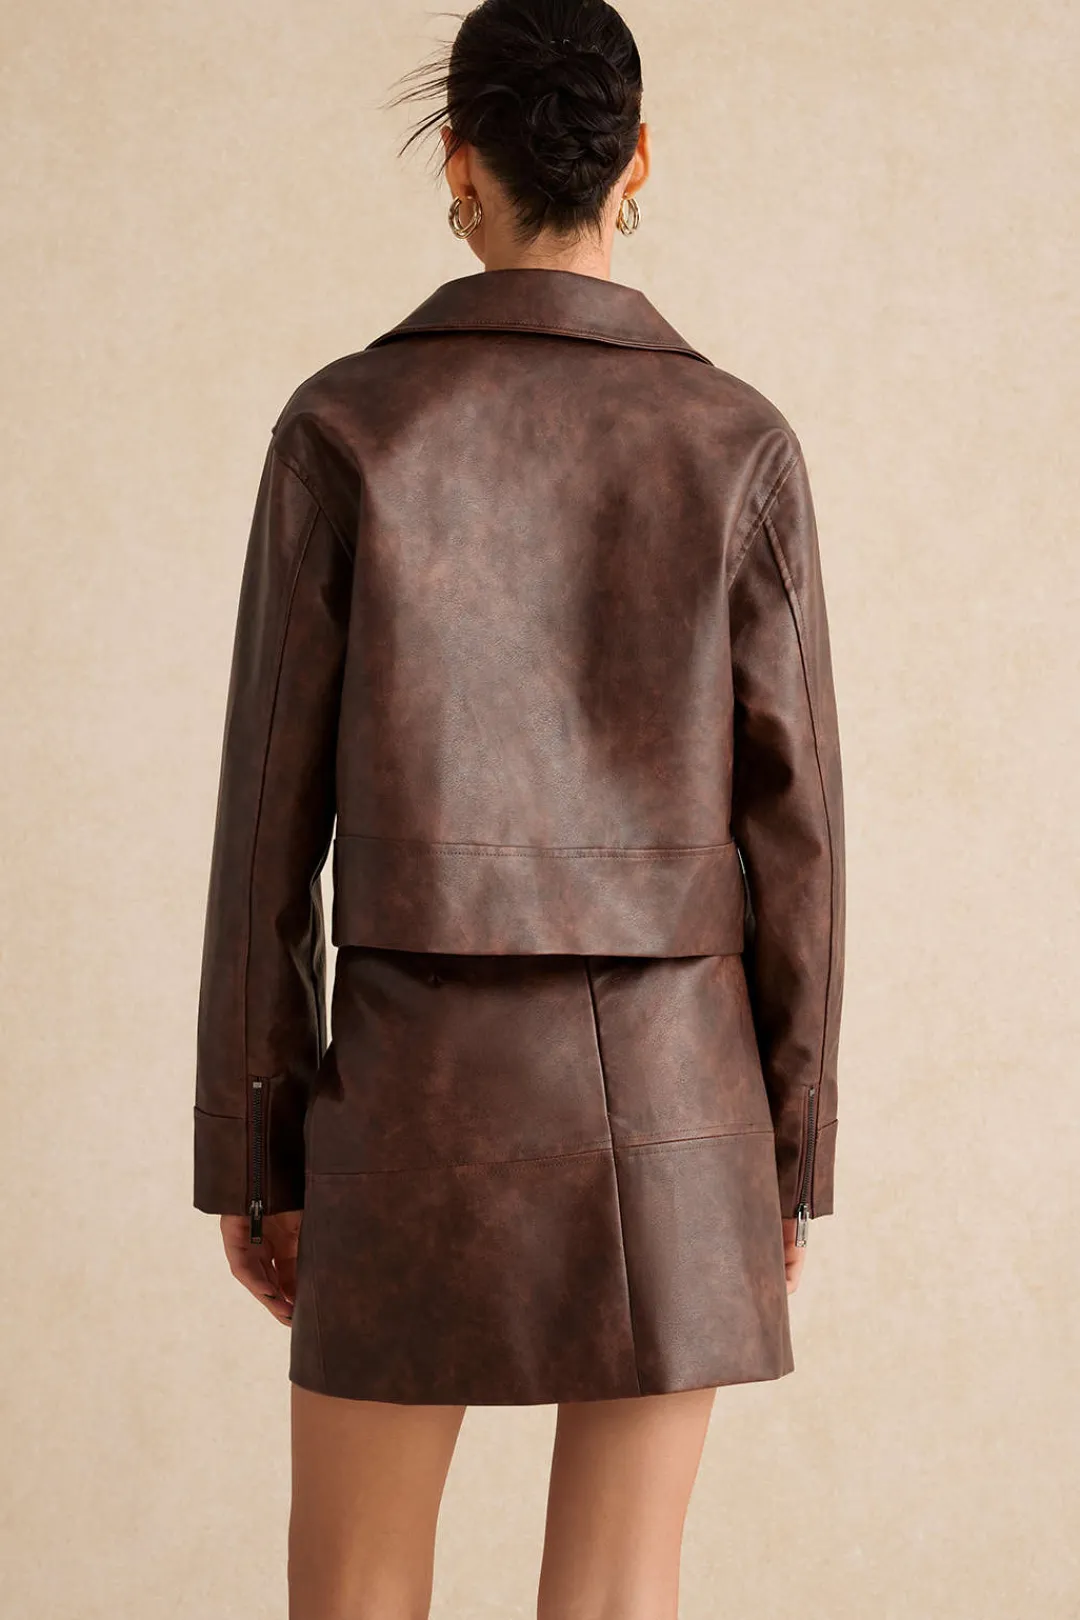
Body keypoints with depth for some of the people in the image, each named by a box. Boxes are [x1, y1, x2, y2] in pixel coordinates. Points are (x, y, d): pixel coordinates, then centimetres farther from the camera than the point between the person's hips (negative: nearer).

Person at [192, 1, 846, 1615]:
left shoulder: (342, 426, -4)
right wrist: (794, 1155, 6)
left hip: (423, 1088, -1)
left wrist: (245, 1152, 4)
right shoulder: (741, 444, -2)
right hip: (669, 1092, 1)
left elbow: (271, 811, -4)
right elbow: (792, 823, -2)